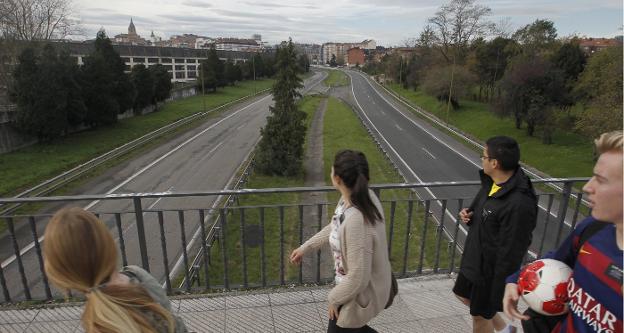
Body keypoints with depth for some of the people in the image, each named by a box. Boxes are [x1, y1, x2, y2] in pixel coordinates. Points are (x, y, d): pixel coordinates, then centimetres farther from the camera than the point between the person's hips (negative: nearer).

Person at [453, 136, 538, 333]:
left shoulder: (519, 204, -33)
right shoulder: (491, 182, -6)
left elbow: (510, 254, -27)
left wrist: (498, 291, -18)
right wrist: (468, 214, -8)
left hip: (491, 270, -9)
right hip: (474, 259, 9)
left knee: (481, 316, 15)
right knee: (464, 295, 28)